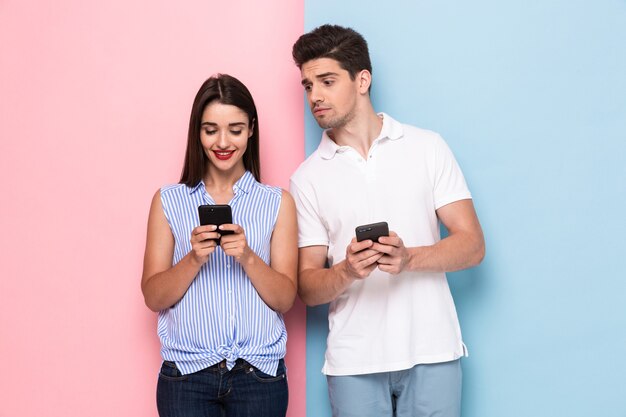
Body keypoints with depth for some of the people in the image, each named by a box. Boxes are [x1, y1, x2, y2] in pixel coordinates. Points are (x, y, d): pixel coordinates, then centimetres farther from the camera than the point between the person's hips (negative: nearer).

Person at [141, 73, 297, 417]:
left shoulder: (278, 203, 6)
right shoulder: (168, 202, 6)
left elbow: (285, 299, 0)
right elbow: (153, 297, 1)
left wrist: (247, 257, -16)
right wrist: (194, 259, -16)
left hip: (260, 375, 0)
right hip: (186, 375, 0)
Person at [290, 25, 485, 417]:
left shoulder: (428, 148, 3)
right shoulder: (308, 178, 5)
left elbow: (472, 244, -1)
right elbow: (307, 287, 3)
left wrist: (409, 259, -19)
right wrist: (347, 272, -19)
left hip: (431, 353, -1)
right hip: (354, 362, 1)